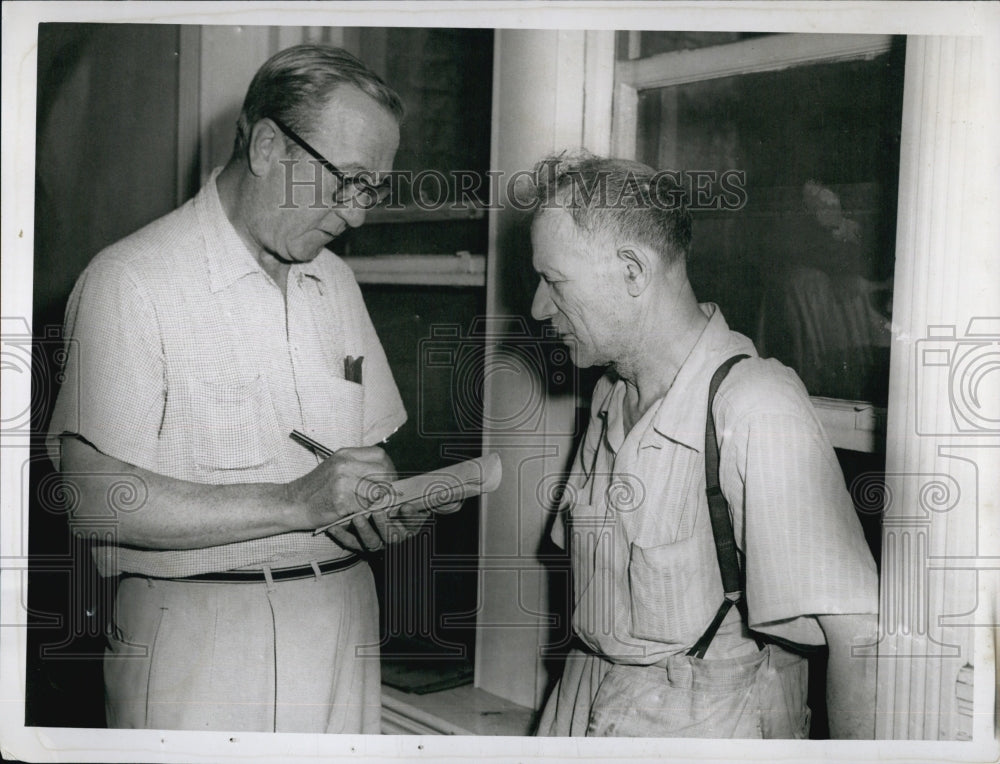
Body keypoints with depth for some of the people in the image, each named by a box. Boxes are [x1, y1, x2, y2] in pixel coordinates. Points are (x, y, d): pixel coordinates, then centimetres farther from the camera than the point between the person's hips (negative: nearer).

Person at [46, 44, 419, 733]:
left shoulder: (335, 280, 12)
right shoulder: (129, 283, -12)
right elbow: (98, 496, -20)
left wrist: (385, 507, -6)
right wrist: (298, 503, -21)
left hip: (343, 631, 6)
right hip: (198, 643, -5)